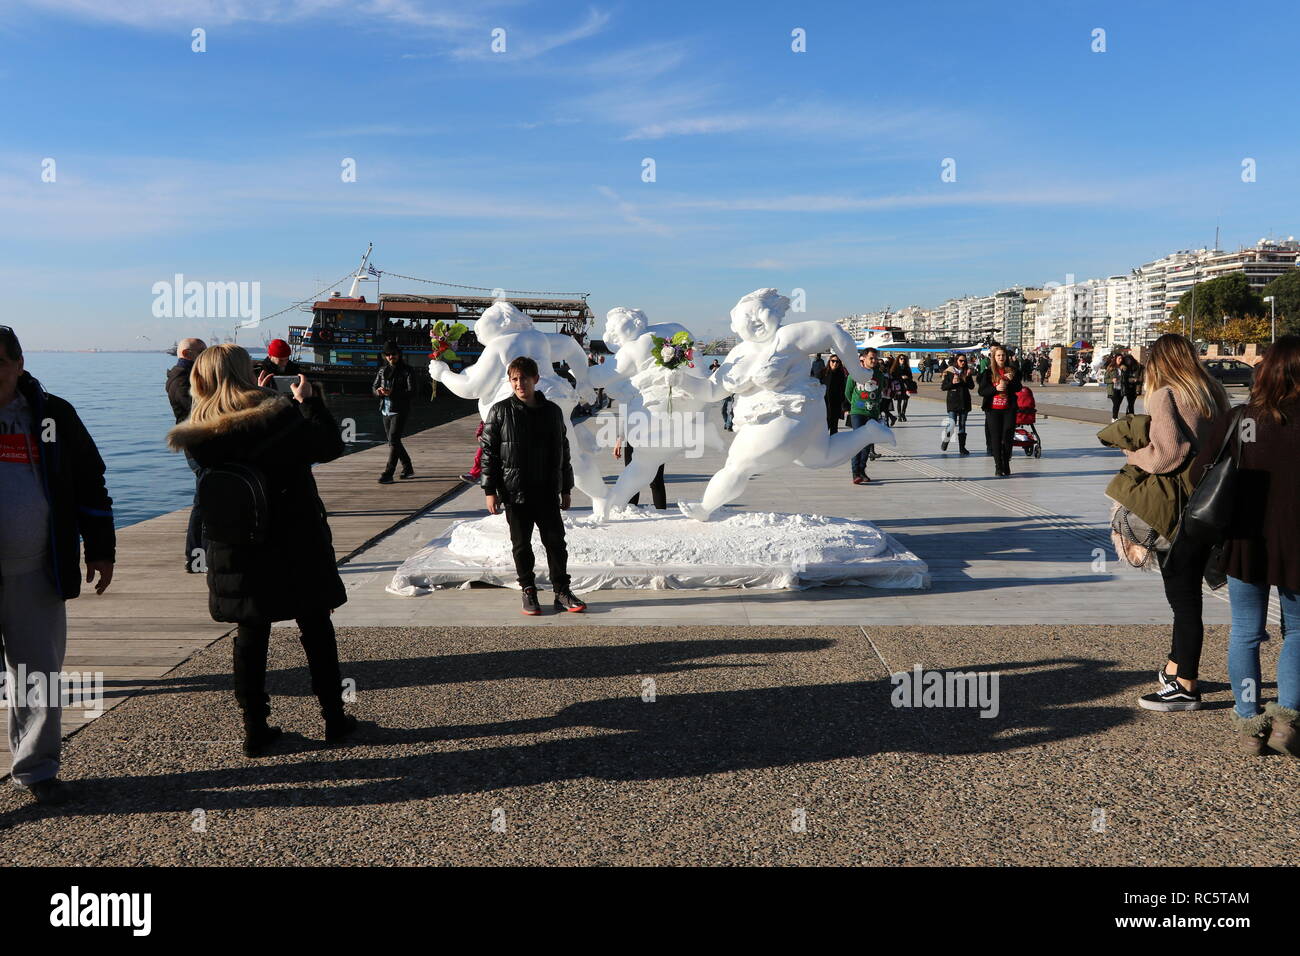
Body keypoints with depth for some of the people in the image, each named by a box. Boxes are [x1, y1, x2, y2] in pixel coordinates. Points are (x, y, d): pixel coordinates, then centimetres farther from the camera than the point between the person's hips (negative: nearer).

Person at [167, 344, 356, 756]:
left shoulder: (201, 432, -5)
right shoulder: (280, 415, -18)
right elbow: (331, 446, -5)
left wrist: (260, 397, 17)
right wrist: (309, 399, 5)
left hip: (236, 552, 3)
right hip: (294, 549, -3)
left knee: (250, 636, 13)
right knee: (316, 629, 12)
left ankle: (255, 729, 18)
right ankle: (334, 719, 22)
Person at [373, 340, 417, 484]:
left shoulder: (406, 370, -7)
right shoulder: (382, 370, 10)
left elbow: (412, 391, -15)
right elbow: (374, 386, 15)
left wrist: (393, 393, -27)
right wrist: (378, 391, -10)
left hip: (400, 411, -7)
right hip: (386, 411, 7)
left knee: (393, 441, -13)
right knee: (394, 442, 13)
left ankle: (388, 474, -13)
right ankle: (408, 469, 27)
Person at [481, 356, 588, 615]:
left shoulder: (552, 411, 5)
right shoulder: (500, 412, -2)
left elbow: (563, 452, 12)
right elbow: (489, 452, -1)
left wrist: (566, 489, 12)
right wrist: (490, 490, -6)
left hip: (547, 492, 2)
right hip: (515, 493, -2)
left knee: (556, 542, 4)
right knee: (521, 545, 8)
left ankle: (562, 592, 14)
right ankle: (528, 592, 20)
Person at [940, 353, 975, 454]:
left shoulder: (967, 372, 6)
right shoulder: (949, 372, -2)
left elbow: (972, 386, -1)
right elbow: (943, 387, -3)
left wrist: (968, 377, -15)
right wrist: (952, 383, -18)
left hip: (964, 402, 3)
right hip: (953, 402, -3)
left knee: (962, 424, 7)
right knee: (952, 424, -10)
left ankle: (962, 447, 13)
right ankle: (945, 441, 18)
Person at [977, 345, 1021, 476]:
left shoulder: (1012, 371, 6)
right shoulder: (988, 373, 1)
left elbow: (1018, 388, 1)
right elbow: (981, 391, -3)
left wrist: (1009, 382, -16)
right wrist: (996, 388, -17)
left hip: (1009, 410, 1)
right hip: (993, 410, -1)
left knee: (1007, 437, 0)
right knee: (996, 438, 1)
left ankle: (1006, 465, 13)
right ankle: (998, 466, 7)